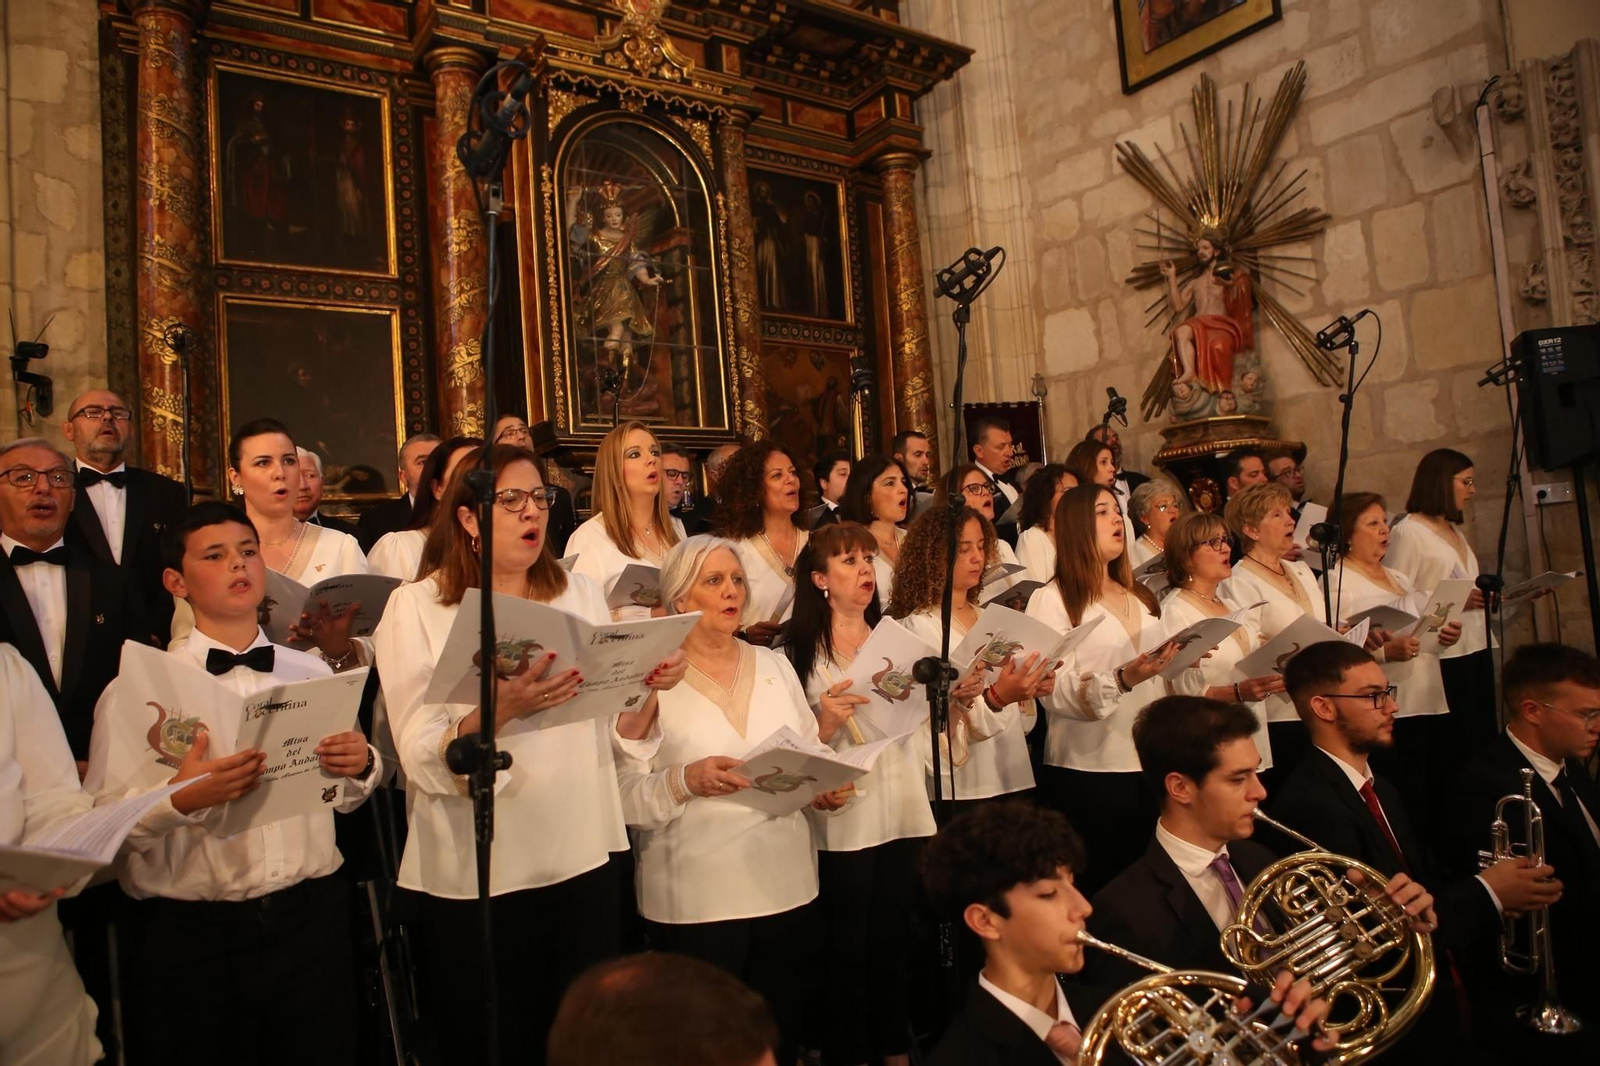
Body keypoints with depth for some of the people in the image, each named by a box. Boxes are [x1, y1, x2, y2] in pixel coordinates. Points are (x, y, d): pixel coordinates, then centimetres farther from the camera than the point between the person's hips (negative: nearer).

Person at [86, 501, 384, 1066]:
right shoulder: (137, 689, -4)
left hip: (312, 920, 3)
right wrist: (180, 799, -27)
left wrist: (360, 766, -9)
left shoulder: (312, 673, 6)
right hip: (187, 935, -3)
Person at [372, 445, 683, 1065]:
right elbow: (425, 762, -14)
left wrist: (649, 688, -14)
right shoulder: (417, 606, -5)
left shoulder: (582, 594, 6)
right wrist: (501, 708, -31)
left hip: (585, 860, 3)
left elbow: (618, 737, 5)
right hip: (475, 875, -3)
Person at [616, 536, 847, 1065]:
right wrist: (686, 781, -28)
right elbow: (626, 794, -11)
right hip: (695, 898, -4)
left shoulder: (774, 665, 11)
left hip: (787, 885, 4)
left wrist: (825, 787, -7)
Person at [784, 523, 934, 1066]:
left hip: (905, 813, 4)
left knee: (897, 938, 14)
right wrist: (825, 724, -28)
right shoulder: (800, 653, -7)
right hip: (842, 822, -4)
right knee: (847, 944, 6)